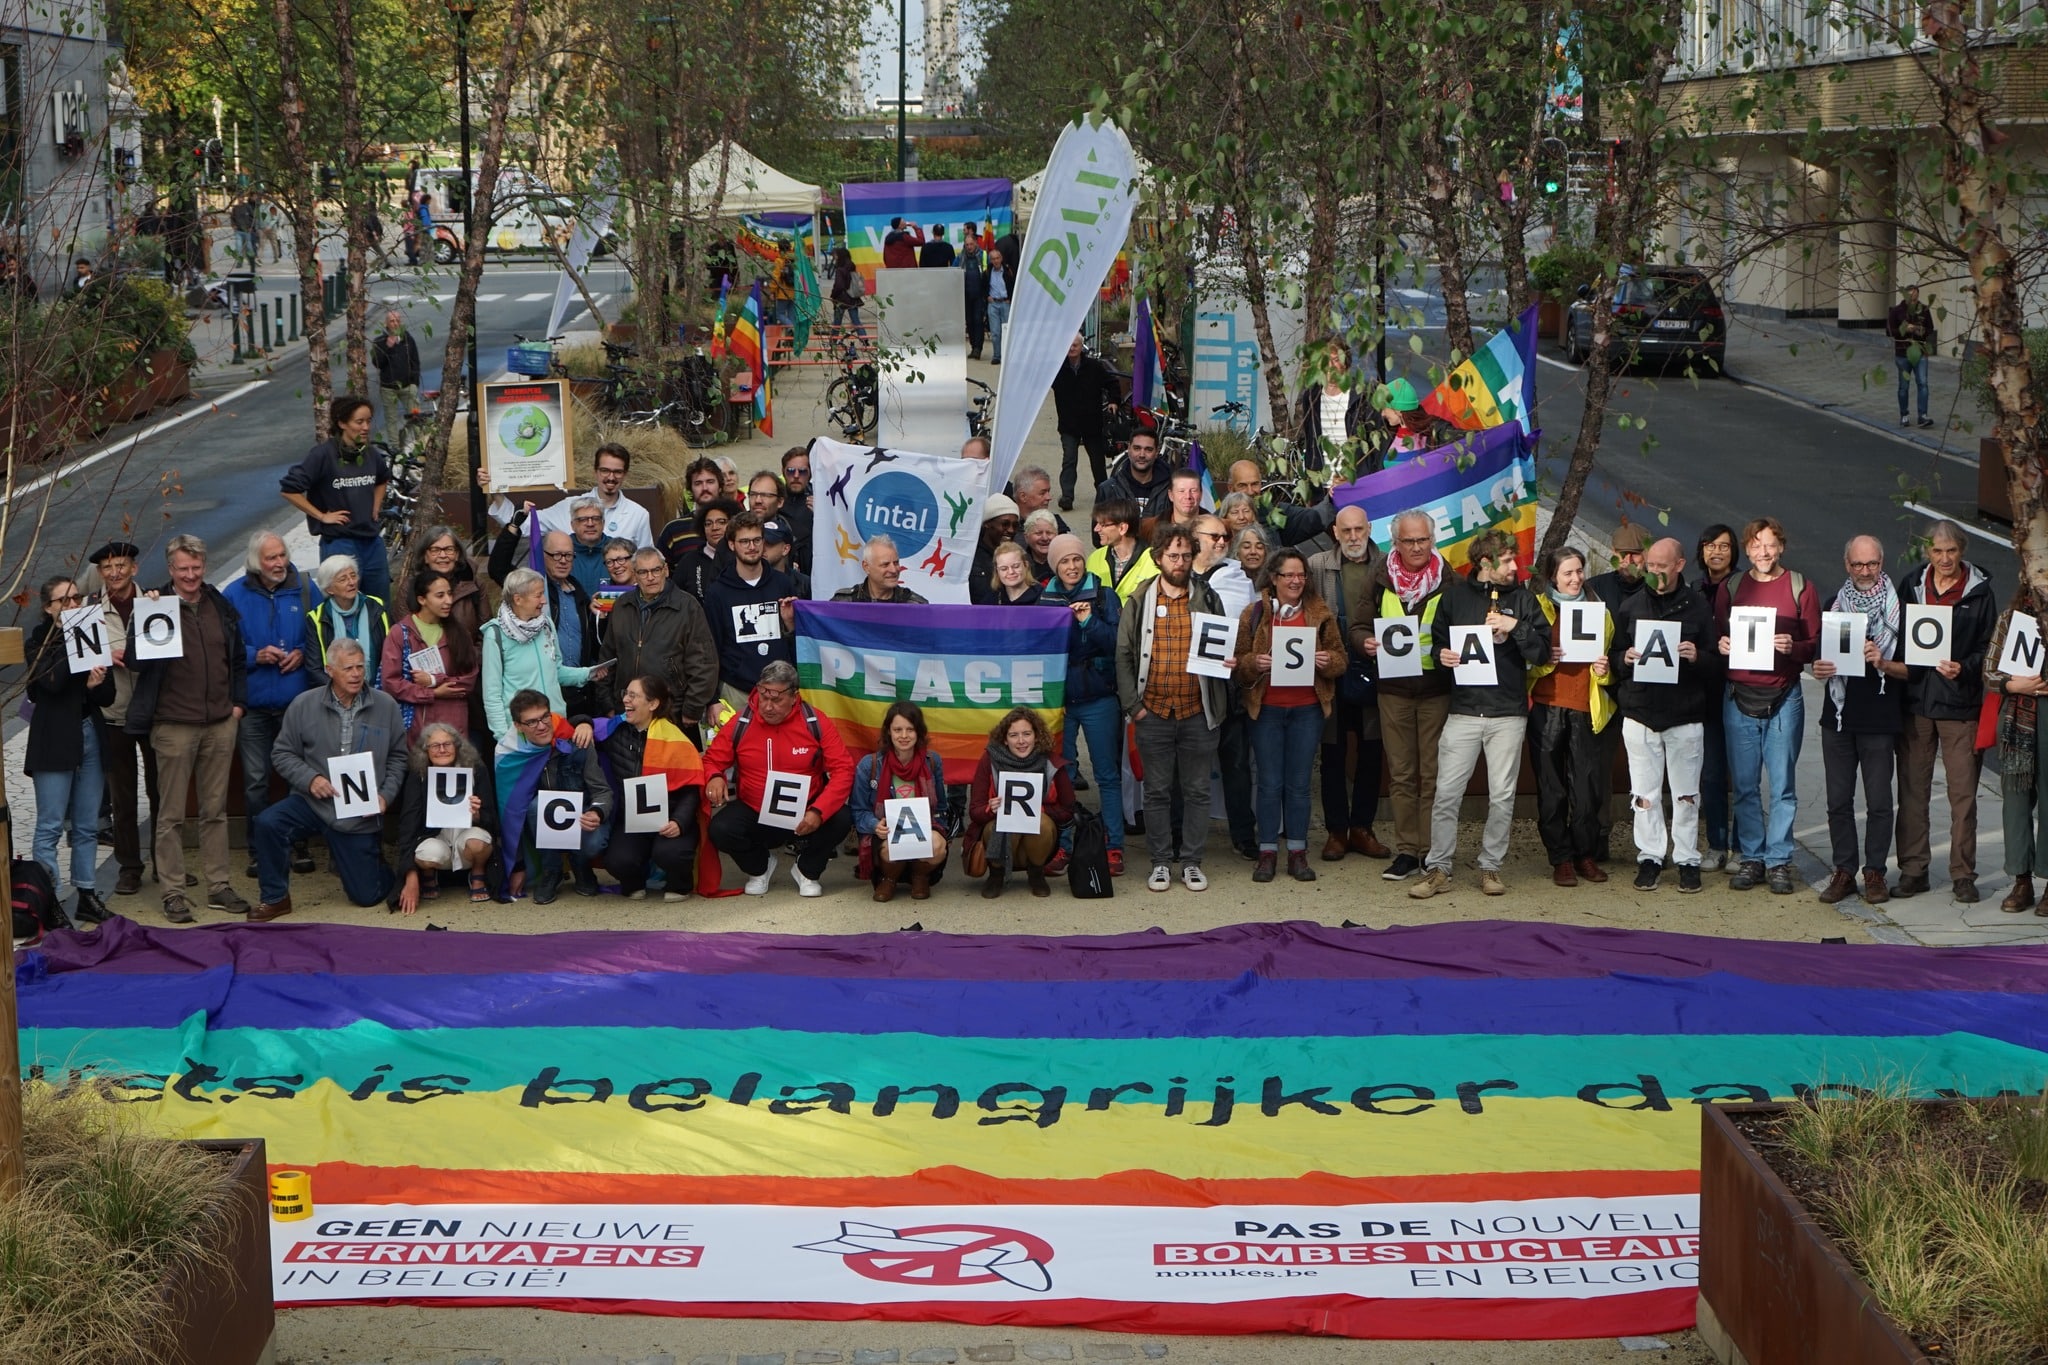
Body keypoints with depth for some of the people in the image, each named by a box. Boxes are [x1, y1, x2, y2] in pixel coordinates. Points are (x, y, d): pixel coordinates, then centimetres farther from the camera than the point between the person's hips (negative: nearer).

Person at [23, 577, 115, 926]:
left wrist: (96, 684, -12)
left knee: (87, 826, 9)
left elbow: (109, 697, 10)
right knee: (50, 825, -5)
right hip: (55, 741, -5)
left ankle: (87, 897, 15)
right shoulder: (40, 643, -1)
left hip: (91, 737, 5)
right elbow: (51, 682, -19)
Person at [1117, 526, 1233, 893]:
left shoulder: (1207, 599, 5)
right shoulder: (1139, 601, 3)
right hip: (1153, 713, 0)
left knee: (1197, 791, 5)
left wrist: (1228, 662, -11)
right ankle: (1160, 862, 14)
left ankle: (1192, 862, 14)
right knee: (1157, 792, 6)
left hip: (1197, 712, 1)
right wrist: (1132, 705, -5)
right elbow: (1124, 655, 2)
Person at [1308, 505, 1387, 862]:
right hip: (1333, 673, -1)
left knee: (1371, 752, 7)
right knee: (1333, 752, 4)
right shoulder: (1317, 566, 1)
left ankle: (1362, 828, 17)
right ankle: (1336, 830, 11)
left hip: (1375, 671, 1)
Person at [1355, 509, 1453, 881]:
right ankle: (1406, 850, 10)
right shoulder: (1380, 579, 5)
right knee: (1401, 773, 5)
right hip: (1393, 688, 2)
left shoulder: (1448, 581, 0)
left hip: (1437, 687, -2)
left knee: (1433, 774, 0)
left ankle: (1432, 851, 5)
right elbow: (1358, 626, 10)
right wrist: (1366, 642, -12)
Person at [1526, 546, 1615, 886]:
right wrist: (1543, 660, -15)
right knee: (1552, 787, 0)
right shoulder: (1537, 608, 6)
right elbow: (1525, 659, 5)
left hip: (1585, 707, 2)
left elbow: (1609, 655, 22)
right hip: (1546, 707, -2)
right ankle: (1561, 858, 7)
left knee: (1587, 787, -2)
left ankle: (1585, 854, 11)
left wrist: (1603, 669, 1)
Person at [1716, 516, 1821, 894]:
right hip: (1740, 696, 2)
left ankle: (1779, 861, 6)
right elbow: (1718, 636, 15)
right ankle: (1751, 858, 13)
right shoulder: (1731, 588, 10)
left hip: (1784, 698, -2)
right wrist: (1721, 646, -7)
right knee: (1744, 785, 5)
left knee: (1782, 785, -1)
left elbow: (1816, 645, 3)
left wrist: (1793, 647, -17)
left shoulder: (1800, 588, 3)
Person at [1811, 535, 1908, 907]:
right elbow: (1818, 656, 18)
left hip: (1880, 719, -3)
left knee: (1878, 801, 0)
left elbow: (1911, 669, -1)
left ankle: (1875, 872, 9)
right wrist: (1819, 669, -5)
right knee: (1838, 799, 5)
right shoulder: (1833, 607, 11)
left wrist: (1882, 663, -20)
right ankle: (1844, 872, 12)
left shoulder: (1900, 610, 0)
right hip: (1838, 717, 3)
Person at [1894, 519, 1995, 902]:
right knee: (1912, 789, 5)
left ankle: (1963, 874, 6)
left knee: (1963, 792, -2)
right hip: (1916, 700, 2)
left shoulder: (1979, 592, 1)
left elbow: (1988, 648, 1)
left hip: (1961, 702, -2)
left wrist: (1964, 668, -16)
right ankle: (1913, 870, 12)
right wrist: (1899, 667, -3)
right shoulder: (1911, 585, 9)